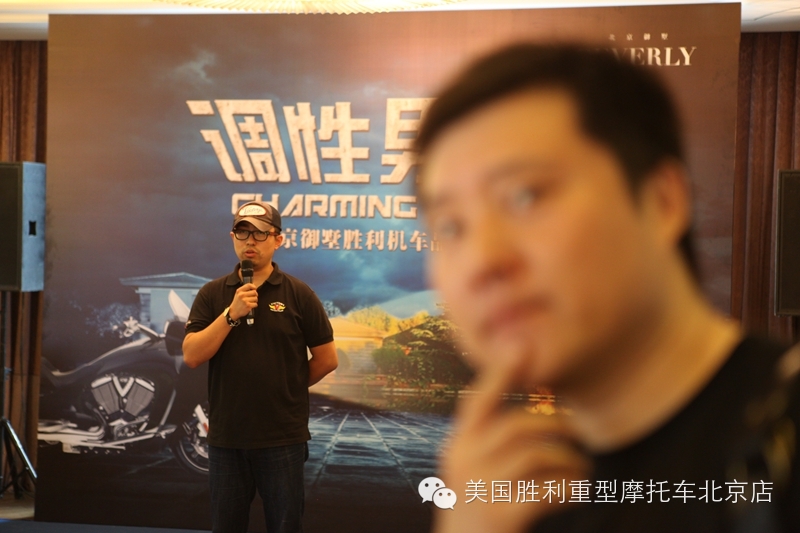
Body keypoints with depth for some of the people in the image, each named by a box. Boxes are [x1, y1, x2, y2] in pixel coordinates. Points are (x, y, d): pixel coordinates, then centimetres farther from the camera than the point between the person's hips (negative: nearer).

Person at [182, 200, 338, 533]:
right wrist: (231, 314, -15)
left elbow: (327, 359, 2)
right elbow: (191, 356, -7)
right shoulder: (212, 294, 3)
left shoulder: (298, 294, -2)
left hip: (283, 438, -2)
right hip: (226, 437, 2)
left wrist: (288, 386, 7)